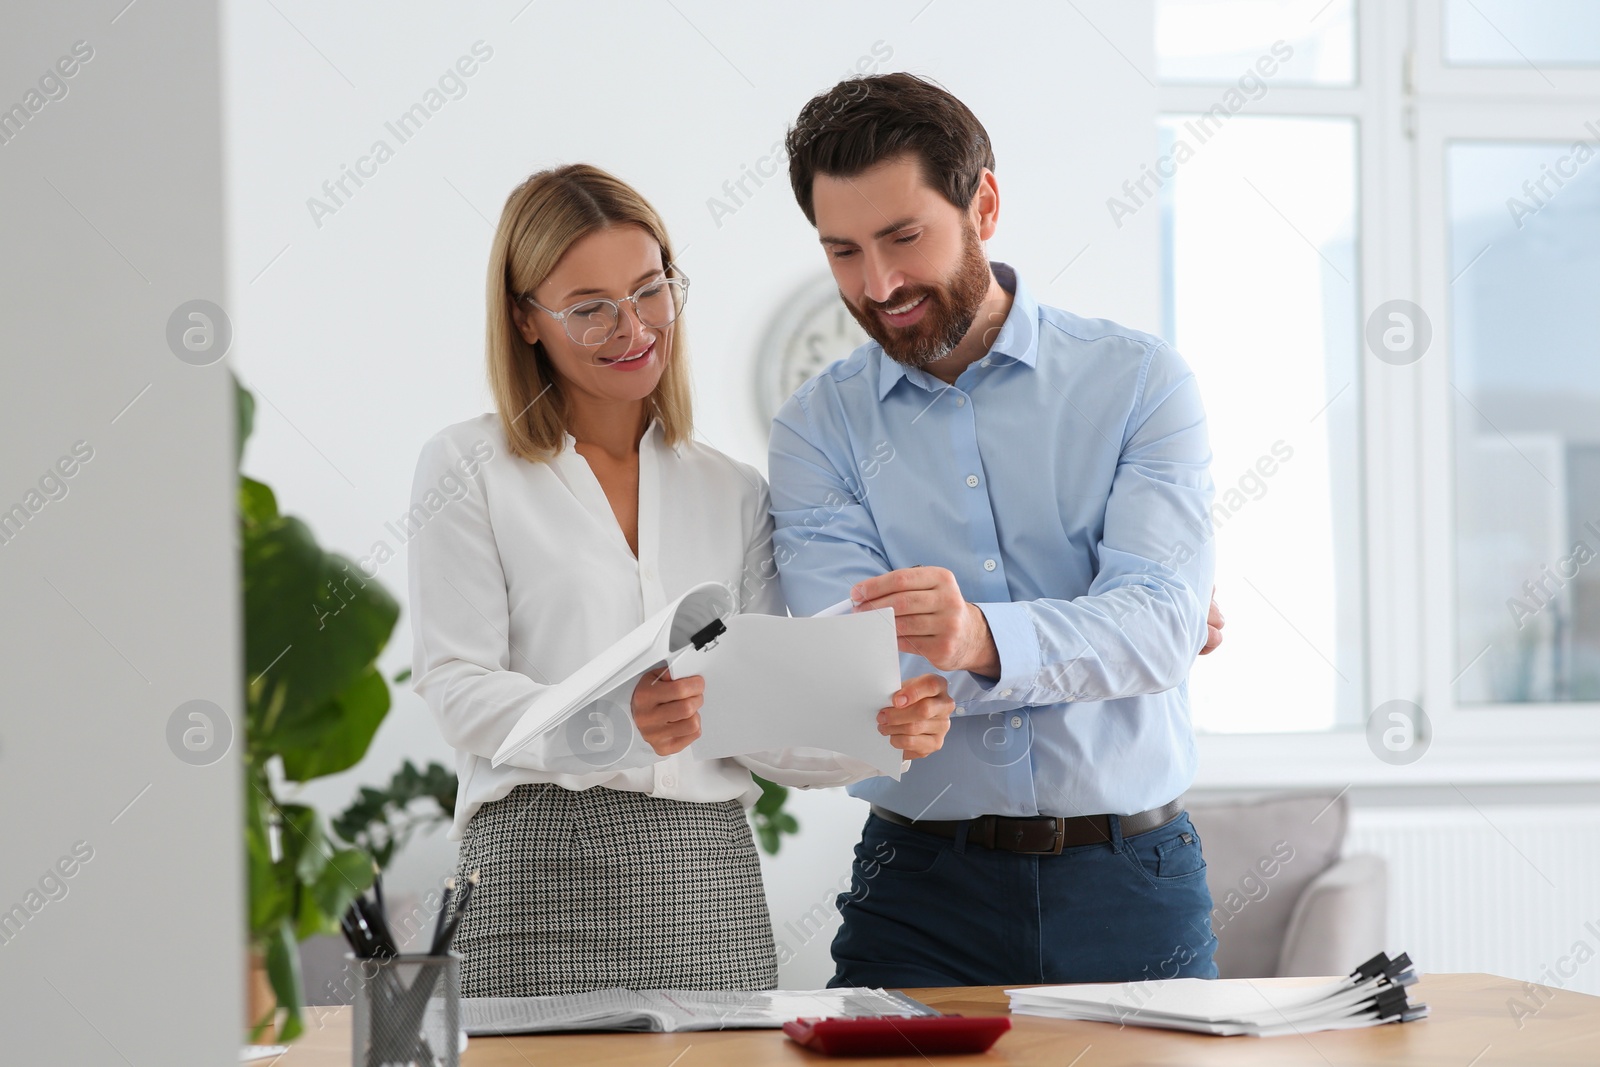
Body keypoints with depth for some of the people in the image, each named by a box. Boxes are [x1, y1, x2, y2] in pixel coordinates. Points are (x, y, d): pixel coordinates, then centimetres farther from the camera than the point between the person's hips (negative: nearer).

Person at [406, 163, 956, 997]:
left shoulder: (732, 492, 16)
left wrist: (881, 734, -9)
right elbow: (458, 685, -5)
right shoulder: (468, 469, 5)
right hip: (543, 866, -3)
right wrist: (612, 729, -23)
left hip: (712, 884, 4)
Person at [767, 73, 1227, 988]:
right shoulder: (819, 429, 3)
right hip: (922, 888, 1)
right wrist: (1103, 634, -12)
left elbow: (1163, 620, -14)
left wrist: (988, 639, -35)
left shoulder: (1139, 382, 0)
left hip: (1130, 886, 0)